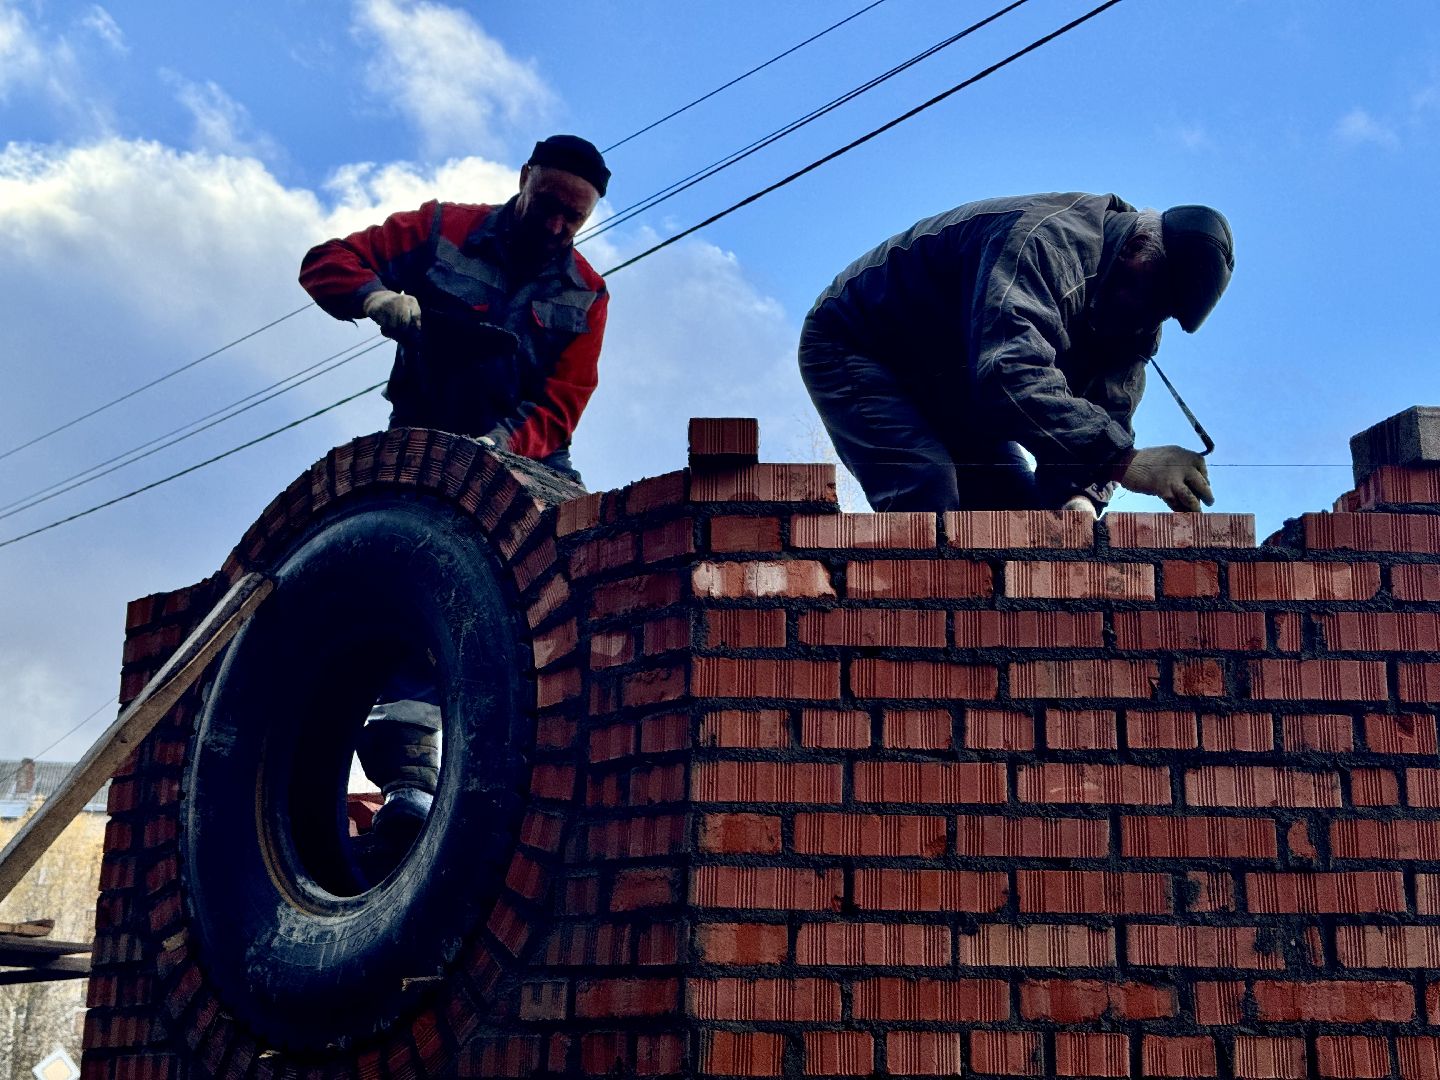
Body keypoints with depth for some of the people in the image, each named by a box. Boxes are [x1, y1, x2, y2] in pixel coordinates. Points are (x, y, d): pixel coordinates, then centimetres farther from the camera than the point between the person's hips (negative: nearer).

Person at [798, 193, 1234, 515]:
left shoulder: (1137, 323, -4)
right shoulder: (1047, 238, -34)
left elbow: (1104, 414, -11)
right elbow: (1011, 374, -48)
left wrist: (1078, 494, -34)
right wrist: (1122, 459, -51)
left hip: (952, 396, 9)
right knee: (929, 500, -29)